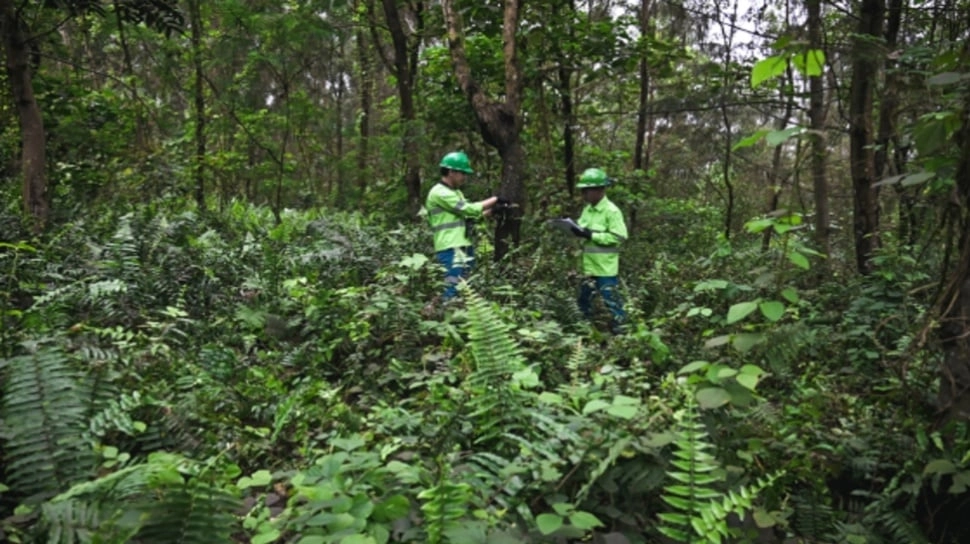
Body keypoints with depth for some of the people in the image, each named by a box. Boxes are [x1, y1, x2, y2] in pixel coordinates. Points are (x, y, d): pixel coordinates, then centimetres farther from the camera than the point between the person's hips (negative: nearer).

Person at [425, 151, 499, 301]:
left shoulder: (455, 192, 20)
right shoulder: (439, 193, -12)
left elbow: (467, 215, 20)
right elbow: (469, 208, -15)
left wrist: (491, 211, 7)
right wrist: (493, 200, -5)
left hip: (463, 248, 10)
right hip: (450, 250, -10)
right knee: (453, 290, -14)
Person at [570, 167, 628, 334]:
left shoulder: (611, 211, -15)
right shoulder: (587, 209, 9)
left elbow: (619, 237, -20)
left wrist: (591, 235, -22)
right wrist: (577, 230, -7)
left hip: (605, 266, -8)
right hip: (589, 264, 8)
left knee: (610, 299, -2)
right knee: (584, 297, 17)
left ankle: (619, 331, 11)